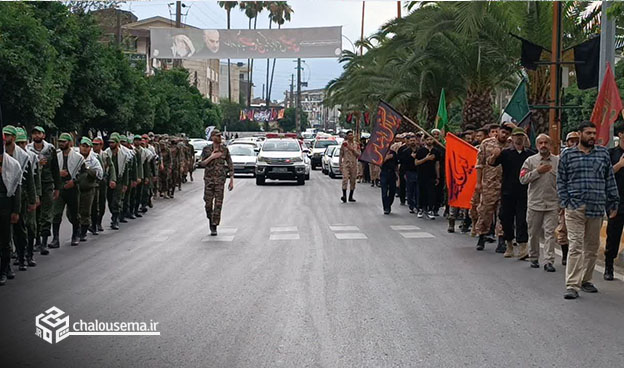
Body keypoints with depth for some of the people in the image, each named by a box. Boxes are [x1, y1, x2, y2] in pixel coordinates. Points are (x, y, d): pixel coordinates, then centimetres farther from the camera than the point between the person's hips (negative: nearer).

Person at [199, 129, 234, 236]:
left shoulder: (225, 150, 2)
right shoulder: (206, 149, 1)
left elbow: (230, 165, 4)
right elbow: (202, 164, -2)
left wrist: (231, 180, -1)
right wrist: (211, 157, -15)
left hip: (220, 179, 0)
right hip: (209, 179, 0)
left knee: (218, 204, -6)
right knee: (208, 203, 3)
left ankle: (214, 227, -1)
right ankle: (210, 218, 32)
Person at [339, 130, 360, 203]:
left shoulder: (356, 144, 8)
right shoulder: (344, 144, 4)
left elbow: (358, 155, 3)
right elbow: (341, 155, 6)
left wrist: (352, 150, -12)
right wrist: (340, 165, 1)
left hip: (354, 164, 3)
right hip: (345, 163, -3)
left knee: (353, 180, 6)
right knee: (345, 179, -18)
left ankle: (351, 197, 16)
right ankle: (344, 195, -25)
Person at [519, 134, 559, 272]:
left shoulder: (558, 161, 5)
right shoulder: (530, 161, 4)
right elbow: (523, 179, -4)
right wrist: (538, 171, -13)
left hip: (552, 204, 0)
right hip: (534, 203, 0)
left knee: (550, 233, -5)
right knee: (533, 233, 9)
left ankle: (549, 261, -5)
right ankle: (533, 258, 24)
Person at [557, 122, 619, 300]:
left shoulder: (603, 153, 10)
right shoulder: (567, 154, 4)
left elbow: (610, 180, 13)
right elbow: (561, 181, 6)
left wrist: (613, 203, 9)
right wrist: (566, 202, -4)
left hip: (597, 209, 3)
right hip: (575, 209, -3)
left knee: (592, 247, 11)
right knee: (576, 246, -10)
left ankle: (586, 280, 25)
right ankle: (572, 285, -11)